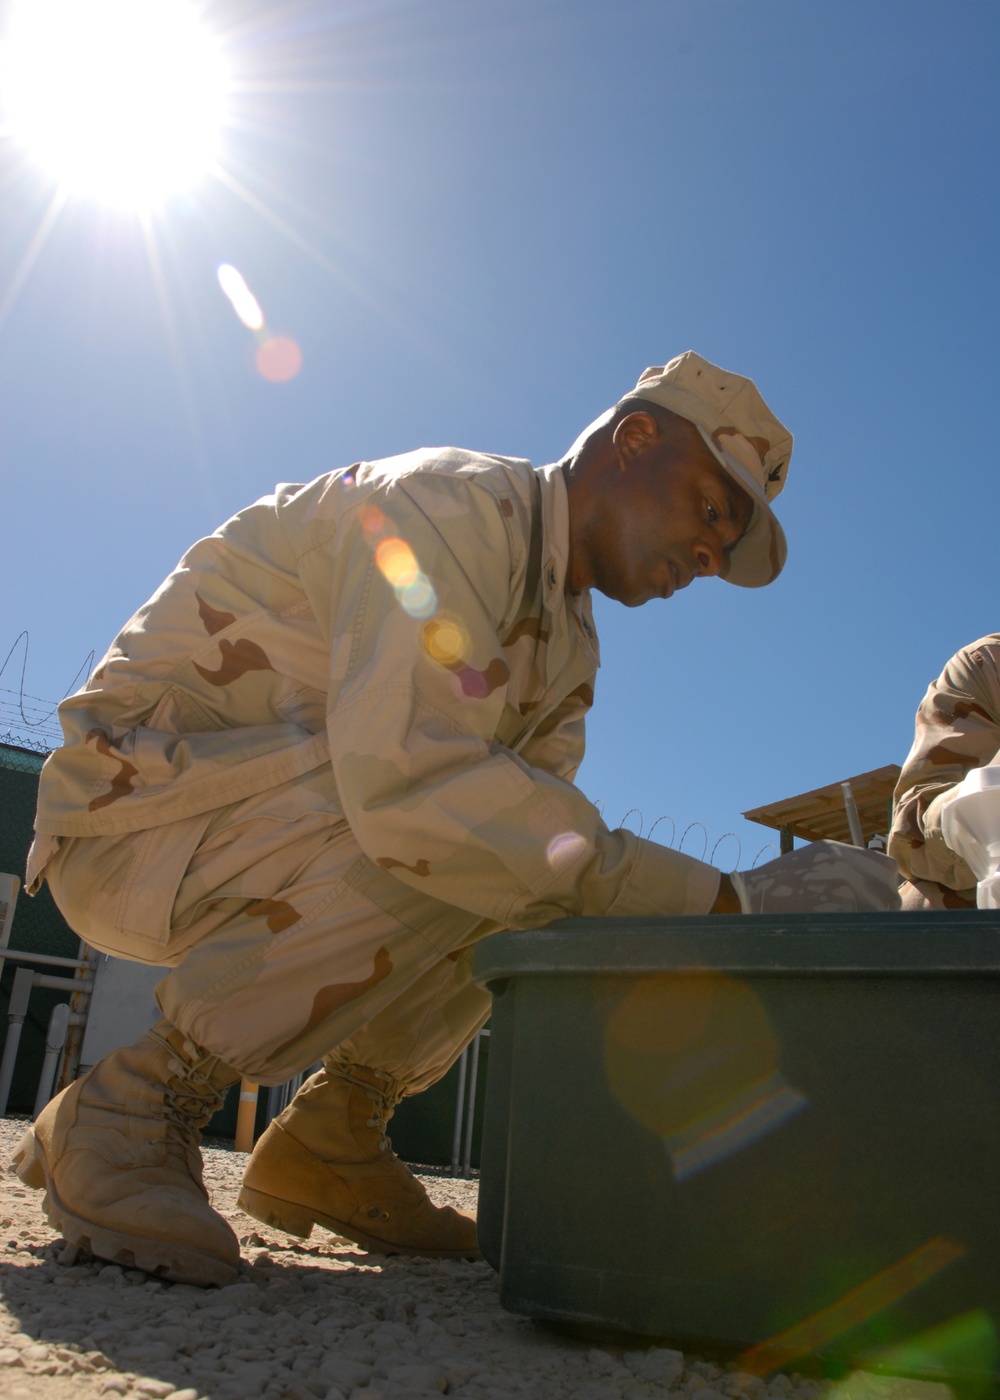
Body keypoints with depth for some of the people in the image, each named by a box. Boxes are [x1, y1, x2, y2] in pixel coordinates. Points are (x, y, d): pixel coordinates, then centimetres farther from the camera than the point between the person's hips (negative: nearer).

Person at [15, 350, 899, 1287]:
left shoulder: (568, 646, 10)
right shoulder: (452, 506, -20)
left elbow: (565, 855, 3)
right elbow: (407, 780, -36)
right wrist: (716, 901, -33)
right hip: (136, 802, -9)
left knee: (535, 868, 1)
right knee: (466, 834, -28)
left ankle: (330, 1137, 6)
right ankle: (135, 1102, -15)